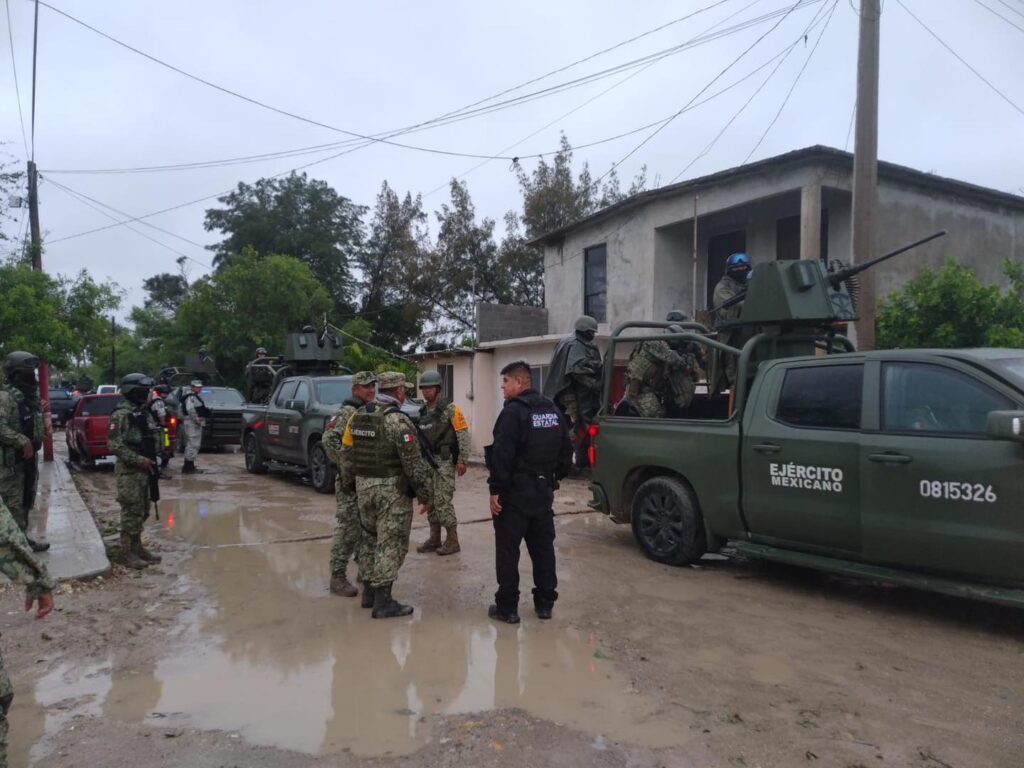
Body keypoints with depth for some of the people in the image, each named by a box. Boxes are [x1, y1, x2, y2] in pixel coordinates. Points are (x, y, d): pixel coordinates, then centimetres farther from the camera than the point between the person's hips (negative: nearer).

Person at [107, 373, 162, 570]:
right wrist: (139, 460, -21)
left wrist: (152, 461, 16)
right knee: (131, 512, -5)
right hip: (129, 472, -9)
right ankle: (127, 552, 4)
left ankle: (137, 547, 23)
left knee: (142, 511, 13)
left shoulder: (144, 412, 14)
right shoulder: (121, 414, -14)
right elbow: (114, 444, -20)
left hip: (143, 470, 9)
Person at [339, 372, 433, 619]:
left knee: (369, 538, 18)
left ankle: (368, 592, 27)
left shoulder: (357, 416, 7)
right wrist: (425, 493, -10)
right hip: (392, 490, -7)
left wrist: (351, 484, 20)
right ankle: (383, 601, 2)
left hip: (364, 487, 7)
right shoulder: (397, 420, -16)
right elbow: (413, 462, -17)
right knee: (390, 543, -1)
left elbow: (346, 454, 11)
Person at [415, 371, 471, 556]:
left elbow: (463, 435, -10)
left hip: (444, 461, -7)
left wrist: (462, 460, -15)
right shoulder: (423, 412, 12)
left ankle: (453, 541, 1)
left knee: (442, 502, -9)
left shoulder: (450, 409, -7)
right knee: (430, 501, 10)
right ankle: (434, 539, 21)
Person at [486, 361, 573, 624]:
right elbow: (566, 452, 14)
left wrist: (495, 490, -18)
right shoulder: (553, 411, 11)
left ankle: (507, 607, 7)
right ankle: (545, 603, 23)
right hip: (543, 492, 8)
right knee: (543, 548, 14)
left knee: (507, 550, 2)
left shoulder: (514, 411, -15)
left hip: (515, 493, -7)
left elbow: (502, 454, -22)